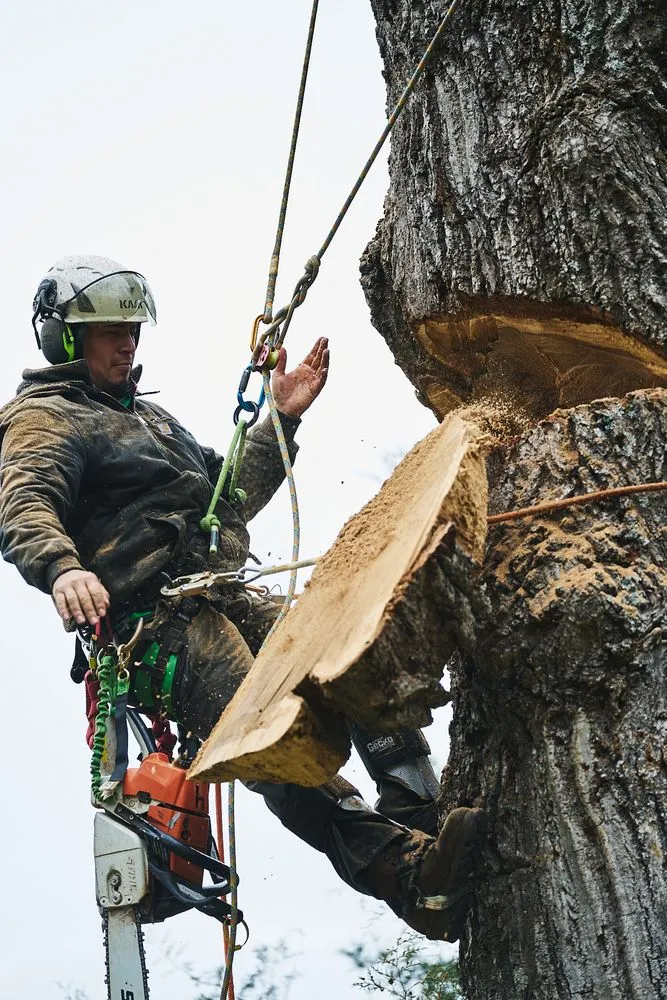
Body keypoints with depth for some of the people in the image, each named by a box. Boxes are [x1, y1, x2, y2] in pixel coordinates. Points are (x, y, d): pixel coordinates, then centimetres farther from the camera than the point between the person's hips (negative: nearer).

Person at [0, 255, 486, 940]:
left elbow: (230, 498, 34)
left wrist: (281, 420, 25)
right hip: (154, 621, -9)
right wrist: (62, 568, -37)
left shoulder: (149, 415, 33)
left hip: (227, 601, 9)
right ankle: (408, 876, -41)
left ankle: (421, 824, -20)